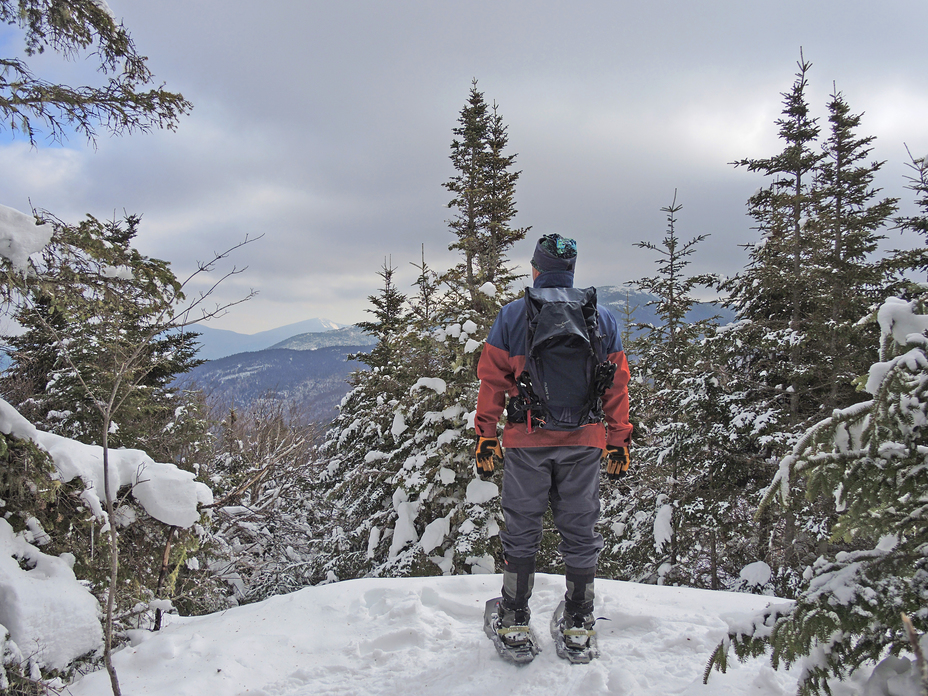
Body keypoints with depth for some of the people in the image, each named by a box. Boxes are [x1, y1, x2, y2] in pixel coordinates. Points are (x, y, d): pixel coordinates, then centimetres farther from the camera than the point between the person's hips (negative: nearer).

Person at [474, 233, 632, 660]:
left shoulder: (512, 315, -1)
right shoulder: (602, 317, 5)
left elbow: (492, 381, -1)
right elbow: (617, 386, 6)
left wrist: (485, 438, 4)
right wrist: (619, 442, 11)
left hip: (526, 441, -1)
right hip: (584, 442, 2)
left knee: (521, 531, 10)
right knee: (579, 530, 12)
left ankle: (514, 623, 18)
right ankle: (579, 624, 21)